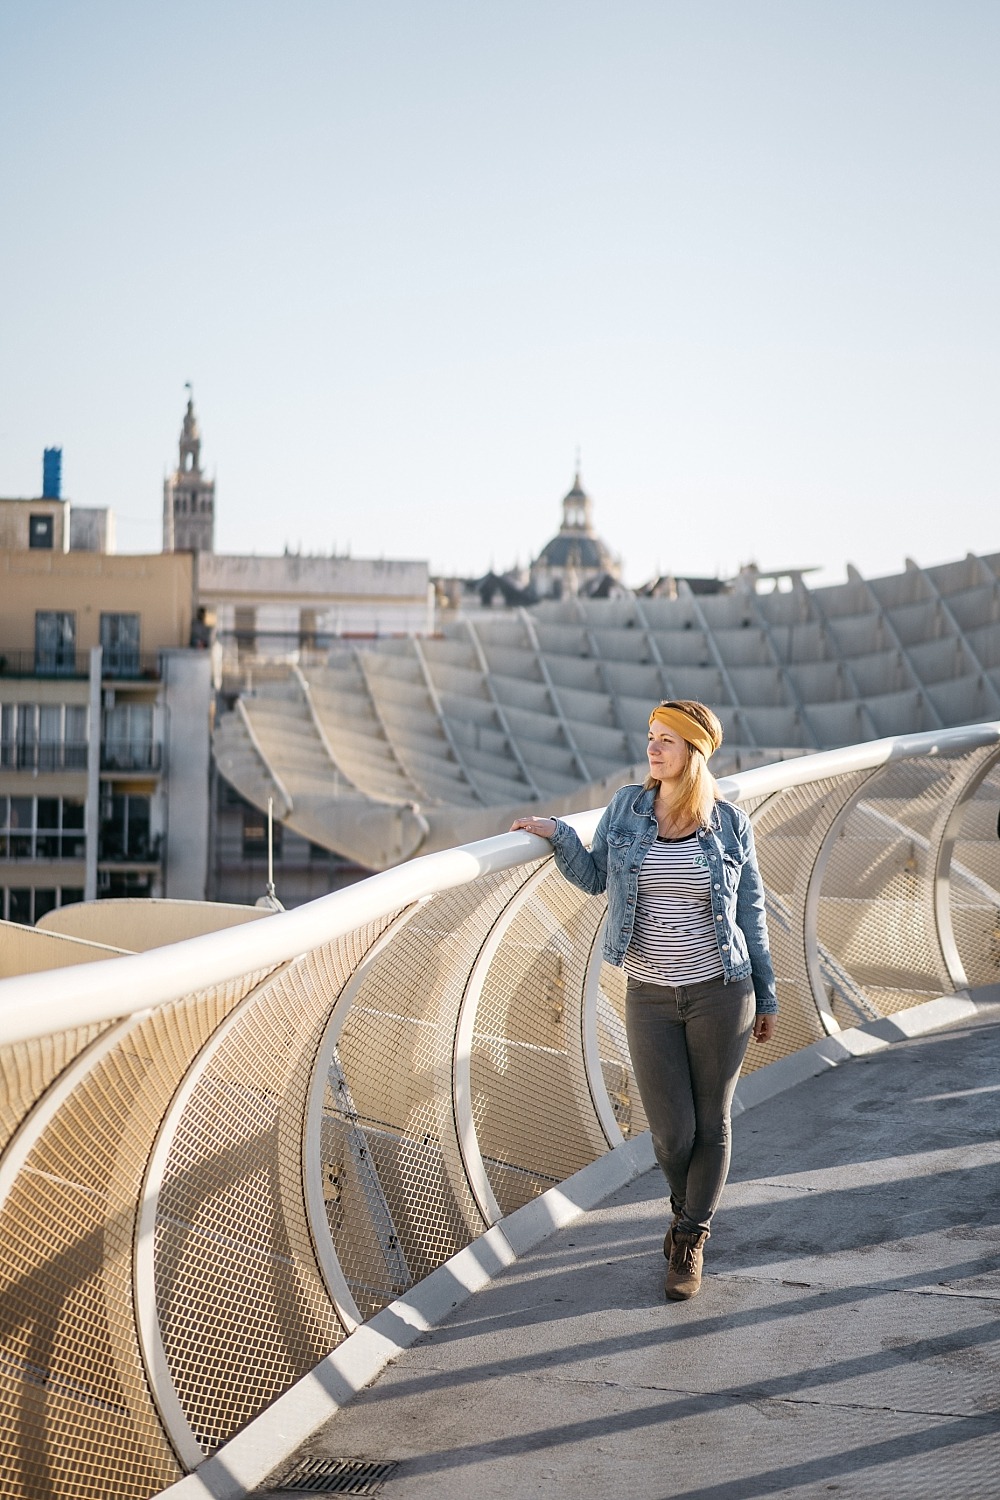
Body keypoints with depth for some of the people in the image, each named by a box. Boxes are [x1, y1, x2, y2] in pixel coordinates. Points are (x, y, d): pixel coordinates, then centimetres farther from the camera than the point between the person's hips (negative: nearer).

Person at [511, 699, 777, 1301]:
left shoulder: (730, 825, -3)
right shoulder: (626, 809, 1)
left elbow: (751, 913, 3)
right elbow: (594, 878, 13)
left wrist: (766, 997, 7)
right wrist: (557, 834, -4)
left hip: (720, 994, -1)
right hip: (650, 998, 1)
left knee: (711, 1124, 5)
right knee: (672, 1131, 2)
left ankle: (690, 1241, 22)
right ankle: (689, 1206, 35)